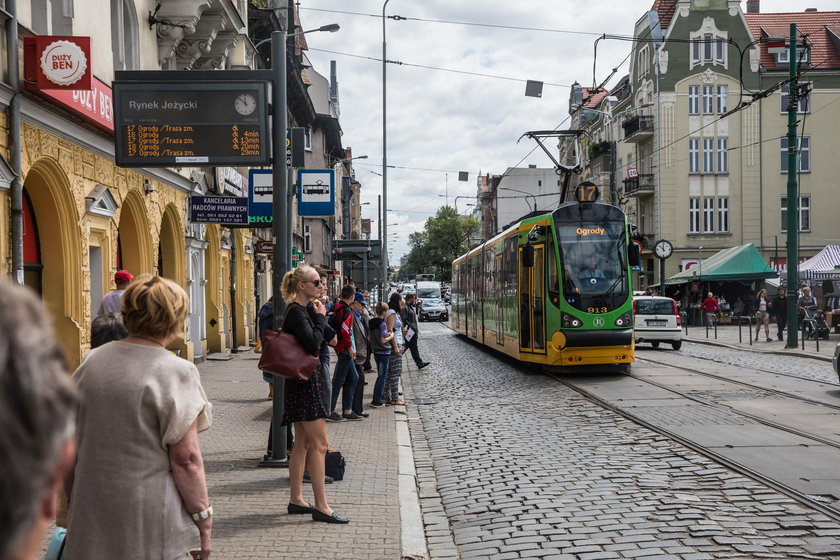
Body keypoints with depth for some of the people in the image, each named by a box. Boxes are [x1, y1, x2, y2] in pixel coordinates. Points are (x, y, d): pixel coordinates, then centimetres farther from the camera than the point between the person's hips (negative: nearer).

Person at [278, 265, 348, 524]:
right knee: (319, 444, -9)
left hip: (304, 381, 11)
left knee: (302, 443, 14)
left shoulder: (304, 309, 15)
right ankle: (321, 507, -6)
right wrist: (320, 317, -14)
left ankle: (296, 499, 20)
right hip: (303, 382, -11)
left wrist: (318, 315, 4)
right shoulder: (297, 312, -15)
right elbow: (313, 344, -26)